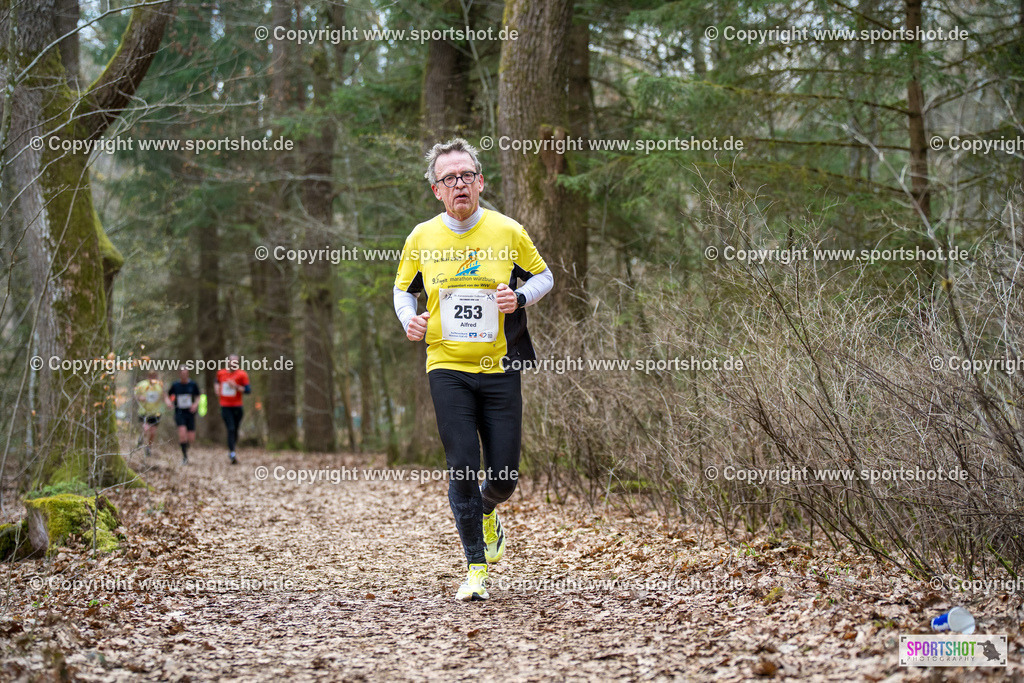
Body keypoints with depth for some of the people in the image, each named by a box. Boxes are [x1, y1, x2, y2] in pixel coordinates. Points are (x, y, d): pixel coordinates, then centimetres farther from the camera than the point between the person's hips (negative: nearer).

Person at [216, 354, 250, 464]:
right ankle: (232, 455, -18)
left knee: (235, 430, 8)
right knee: (231, 429, -13)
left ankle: (230, 451, 30)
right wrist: (217, 388, 11)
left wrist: (236, 387, -18)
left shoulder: (242, 374, -2)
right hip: (225, 406, 0)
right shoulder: (220, 372, 7)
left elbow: (248, 390, -6)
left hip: (237, 406, 0)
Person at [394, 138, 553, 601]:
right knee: (462, 469, -7)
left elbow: (543, 276, 11)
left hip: (500, 368, 0)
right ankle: (476, 567, 6)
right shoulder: (422, 238, 1)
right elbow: (403, 289, 17)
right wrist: (409, 320, -4)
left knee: (504, 474, 0)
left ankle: (487, 513, 37)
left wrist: (520, 298, -9)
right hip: (447, 368, 0)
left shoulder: (508, 232, -1)